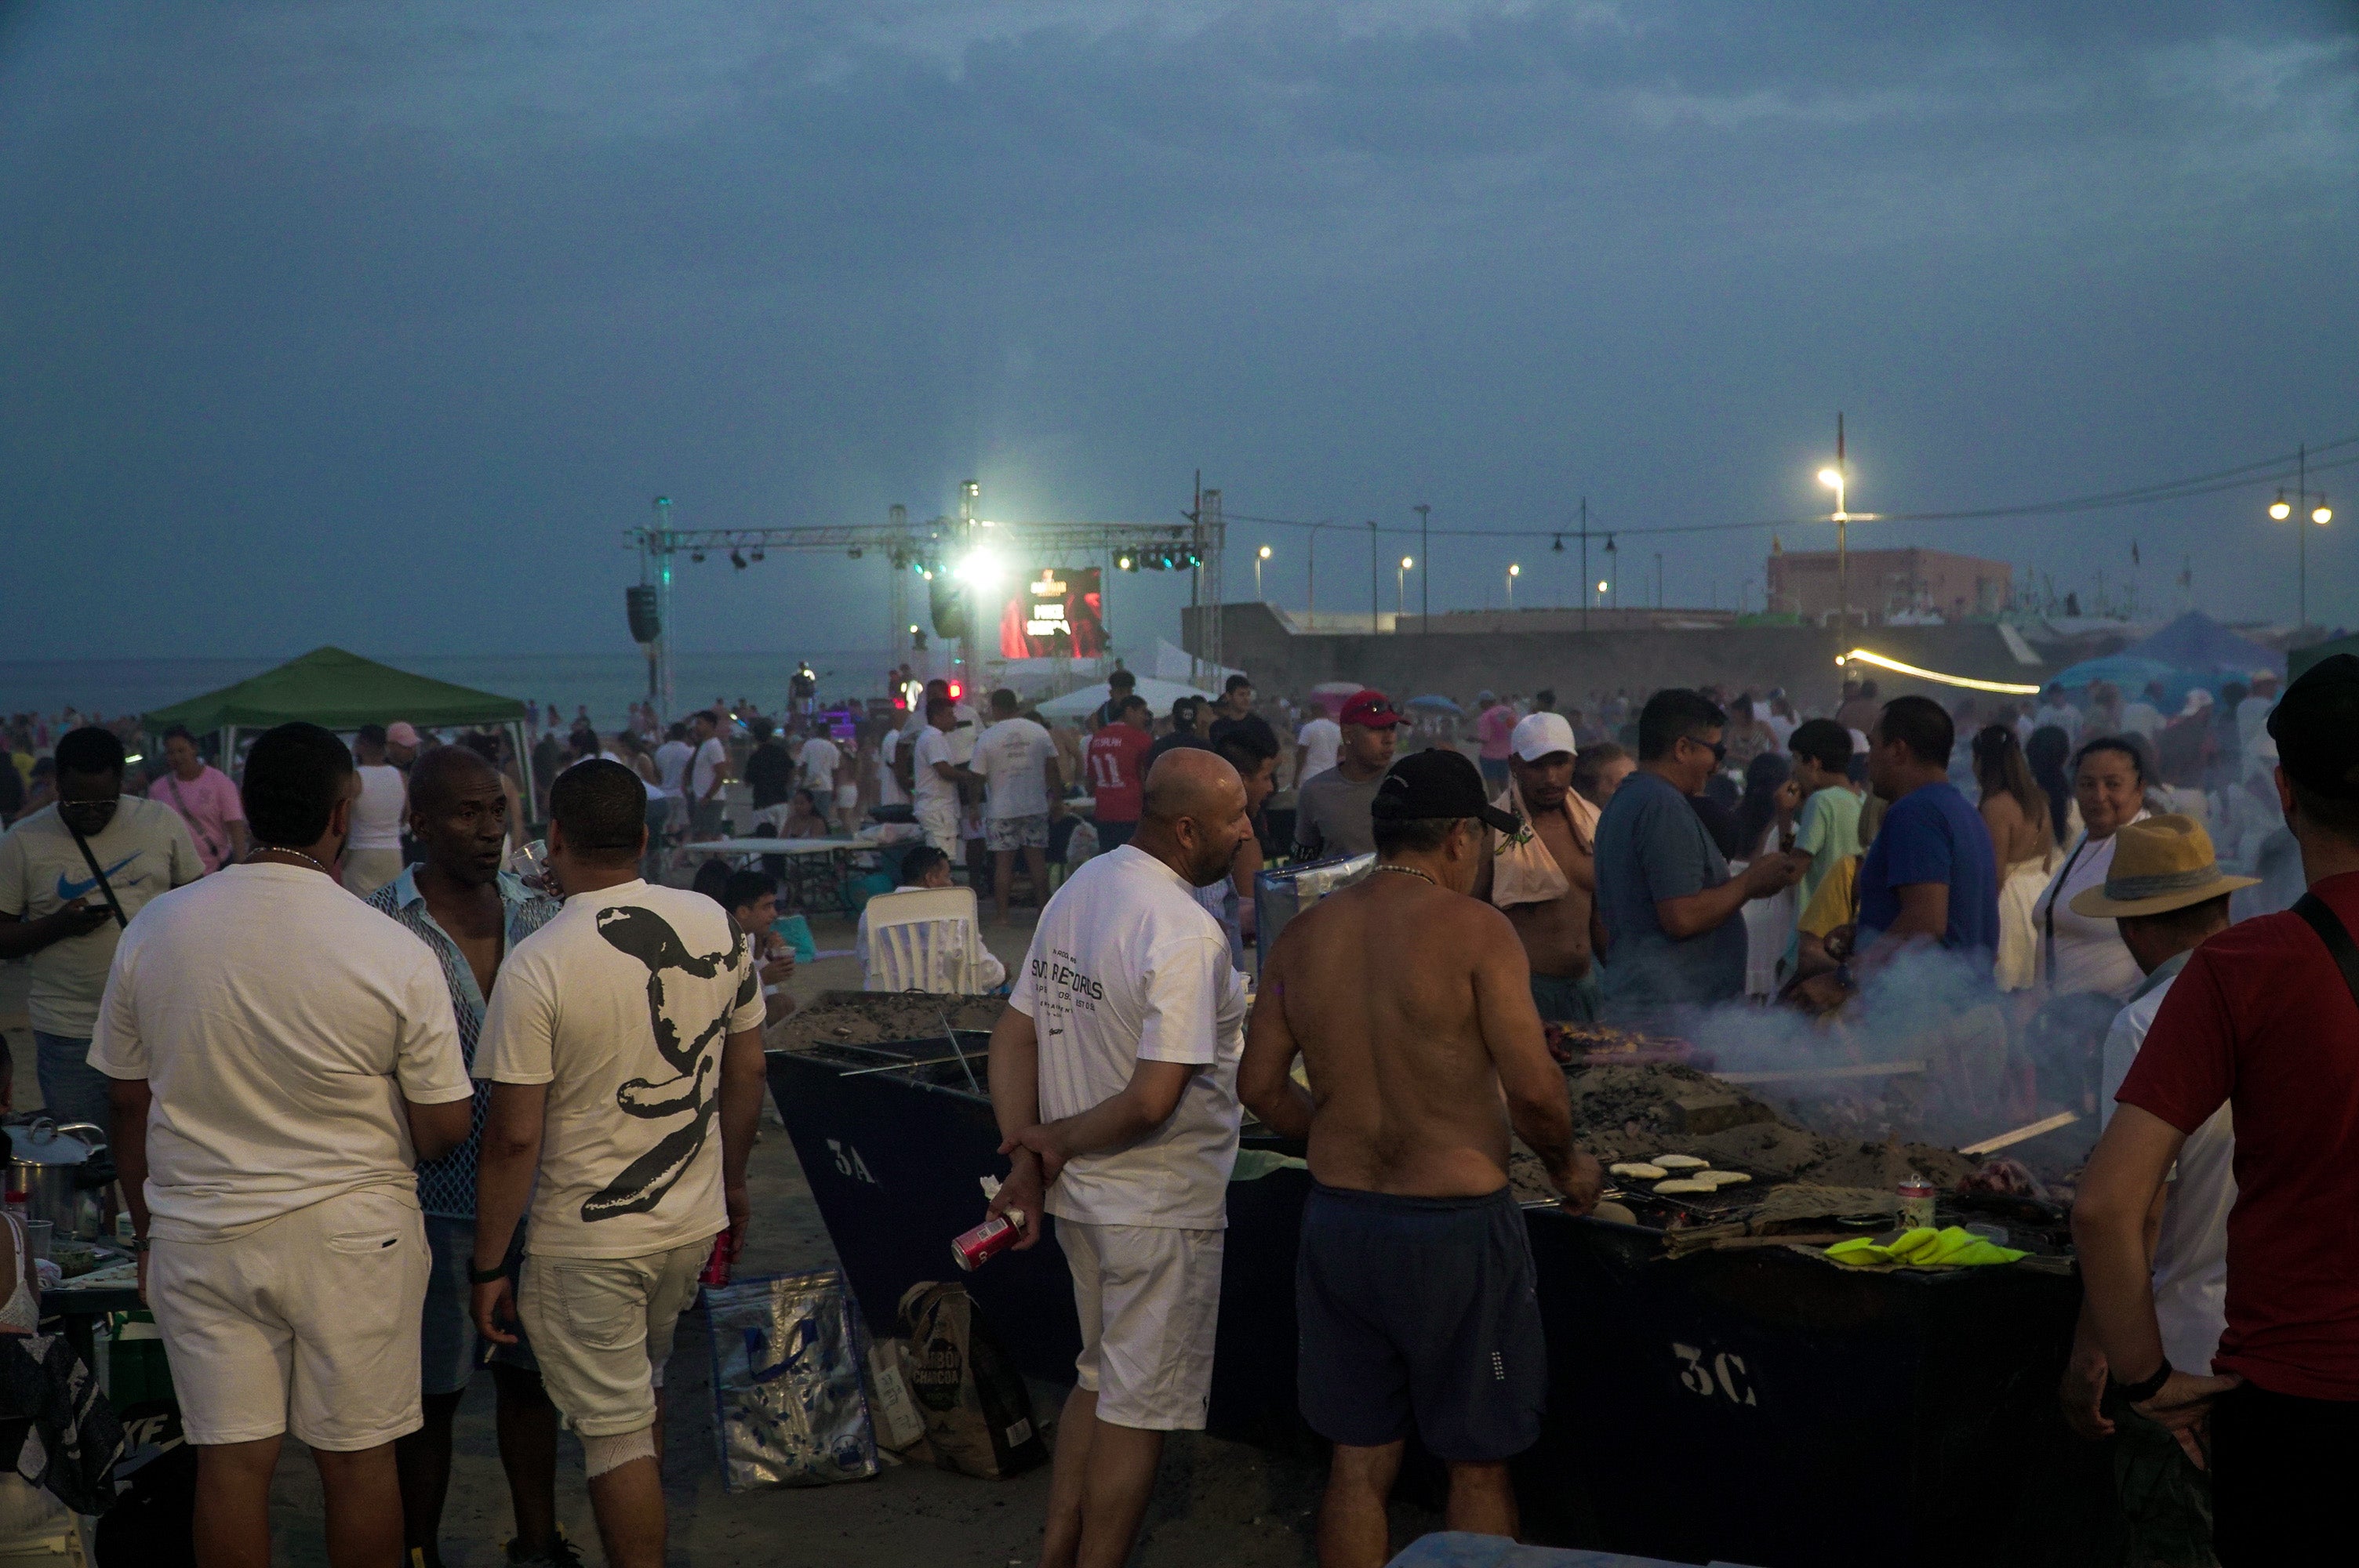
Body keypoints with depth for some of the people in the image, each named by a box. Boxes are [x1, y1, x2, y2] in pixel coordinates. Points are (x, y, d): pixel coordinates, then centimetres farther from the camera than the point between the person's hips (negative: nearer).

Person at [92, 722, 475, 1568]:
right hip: (352, 1238, -3)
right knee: (358, 1459, 9)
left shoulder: (154, 929, -4)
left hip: (199, 1235, 3)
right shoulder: (396, 954, -14)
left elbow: (128, 1103, 6)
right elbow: (444, 1132, -8)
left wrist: (147, 1227, 19)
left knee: (231, 1459, 10)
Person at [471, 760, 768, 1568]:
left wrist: (488, 1267, -7)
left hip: (588, 1240, -6)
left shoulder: (538, 963, -19)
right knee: (640, 1394, 26)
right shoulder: (718, 926, -4)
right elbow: (745, 1073, 7)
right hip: (693, 1221, 6)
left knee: (616, 1434, 6)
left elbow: (514, 1136, -17)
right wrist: (731, 1183, 21)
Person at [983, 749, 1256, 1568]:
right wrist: (1058, 1142, -13)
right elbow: (1154, 1100, -28)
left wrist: (1027, 1158, 1)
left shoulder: (1078, 889, 5)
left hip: (1083, 1195, 9)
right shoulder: (1186, 934, -23)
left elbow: (1013, 1035, 6)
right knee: (1141, 1408, 5)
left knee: (1100, 1379, 24)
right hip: (1160, 1209, -9)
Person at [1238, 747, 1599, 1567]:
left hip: (1338, 1221, 5)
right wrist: (1567, 1166, 2)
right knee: (1478, 1465, 11)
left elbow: (1261, 1083, 7)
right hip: (1455, 1224, -5)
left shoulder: (1303, 934, 2)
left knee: (1359, 1460, 14)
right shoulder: (1474, 929, -14)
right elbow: (1534, 1090, -17)